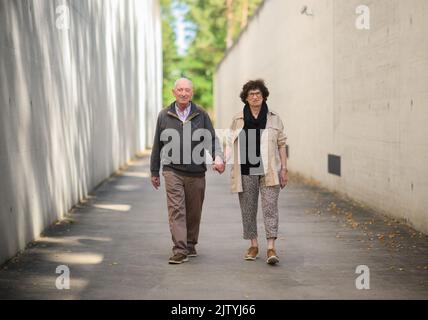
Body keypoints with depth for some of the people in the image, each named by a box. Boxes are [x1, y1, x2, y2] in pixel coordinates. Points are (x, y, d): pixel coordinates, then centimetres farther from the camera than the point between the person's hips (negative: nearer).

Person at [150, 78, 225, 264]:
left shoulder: (201, 115, 6)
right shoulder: (164, 116, 7)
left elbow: (212, 139, 5)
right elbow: (158, 145, 12)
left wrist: (218, 158, -15)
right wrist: (154, 172, 14)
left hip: (196, 172, 1)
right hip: (172, 171, -1)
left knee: (194, 212, 9)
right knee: (176, 210, -12)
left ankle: (190, 245, 27)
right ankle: (179, 250, -14)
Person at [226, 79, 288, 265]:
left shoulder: (274, 119, 6)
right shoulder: (238, 120, 7)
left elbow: (281, 145, 7)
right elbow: (231, 144, 7)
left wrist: (284, 169, 3)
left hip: (269, 171, -1)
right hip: (246, 172, 2)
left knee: (270, 207, -9)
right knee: (248, 209, 7)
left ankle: (271, 248, -10)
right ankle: (253, 245, 20)